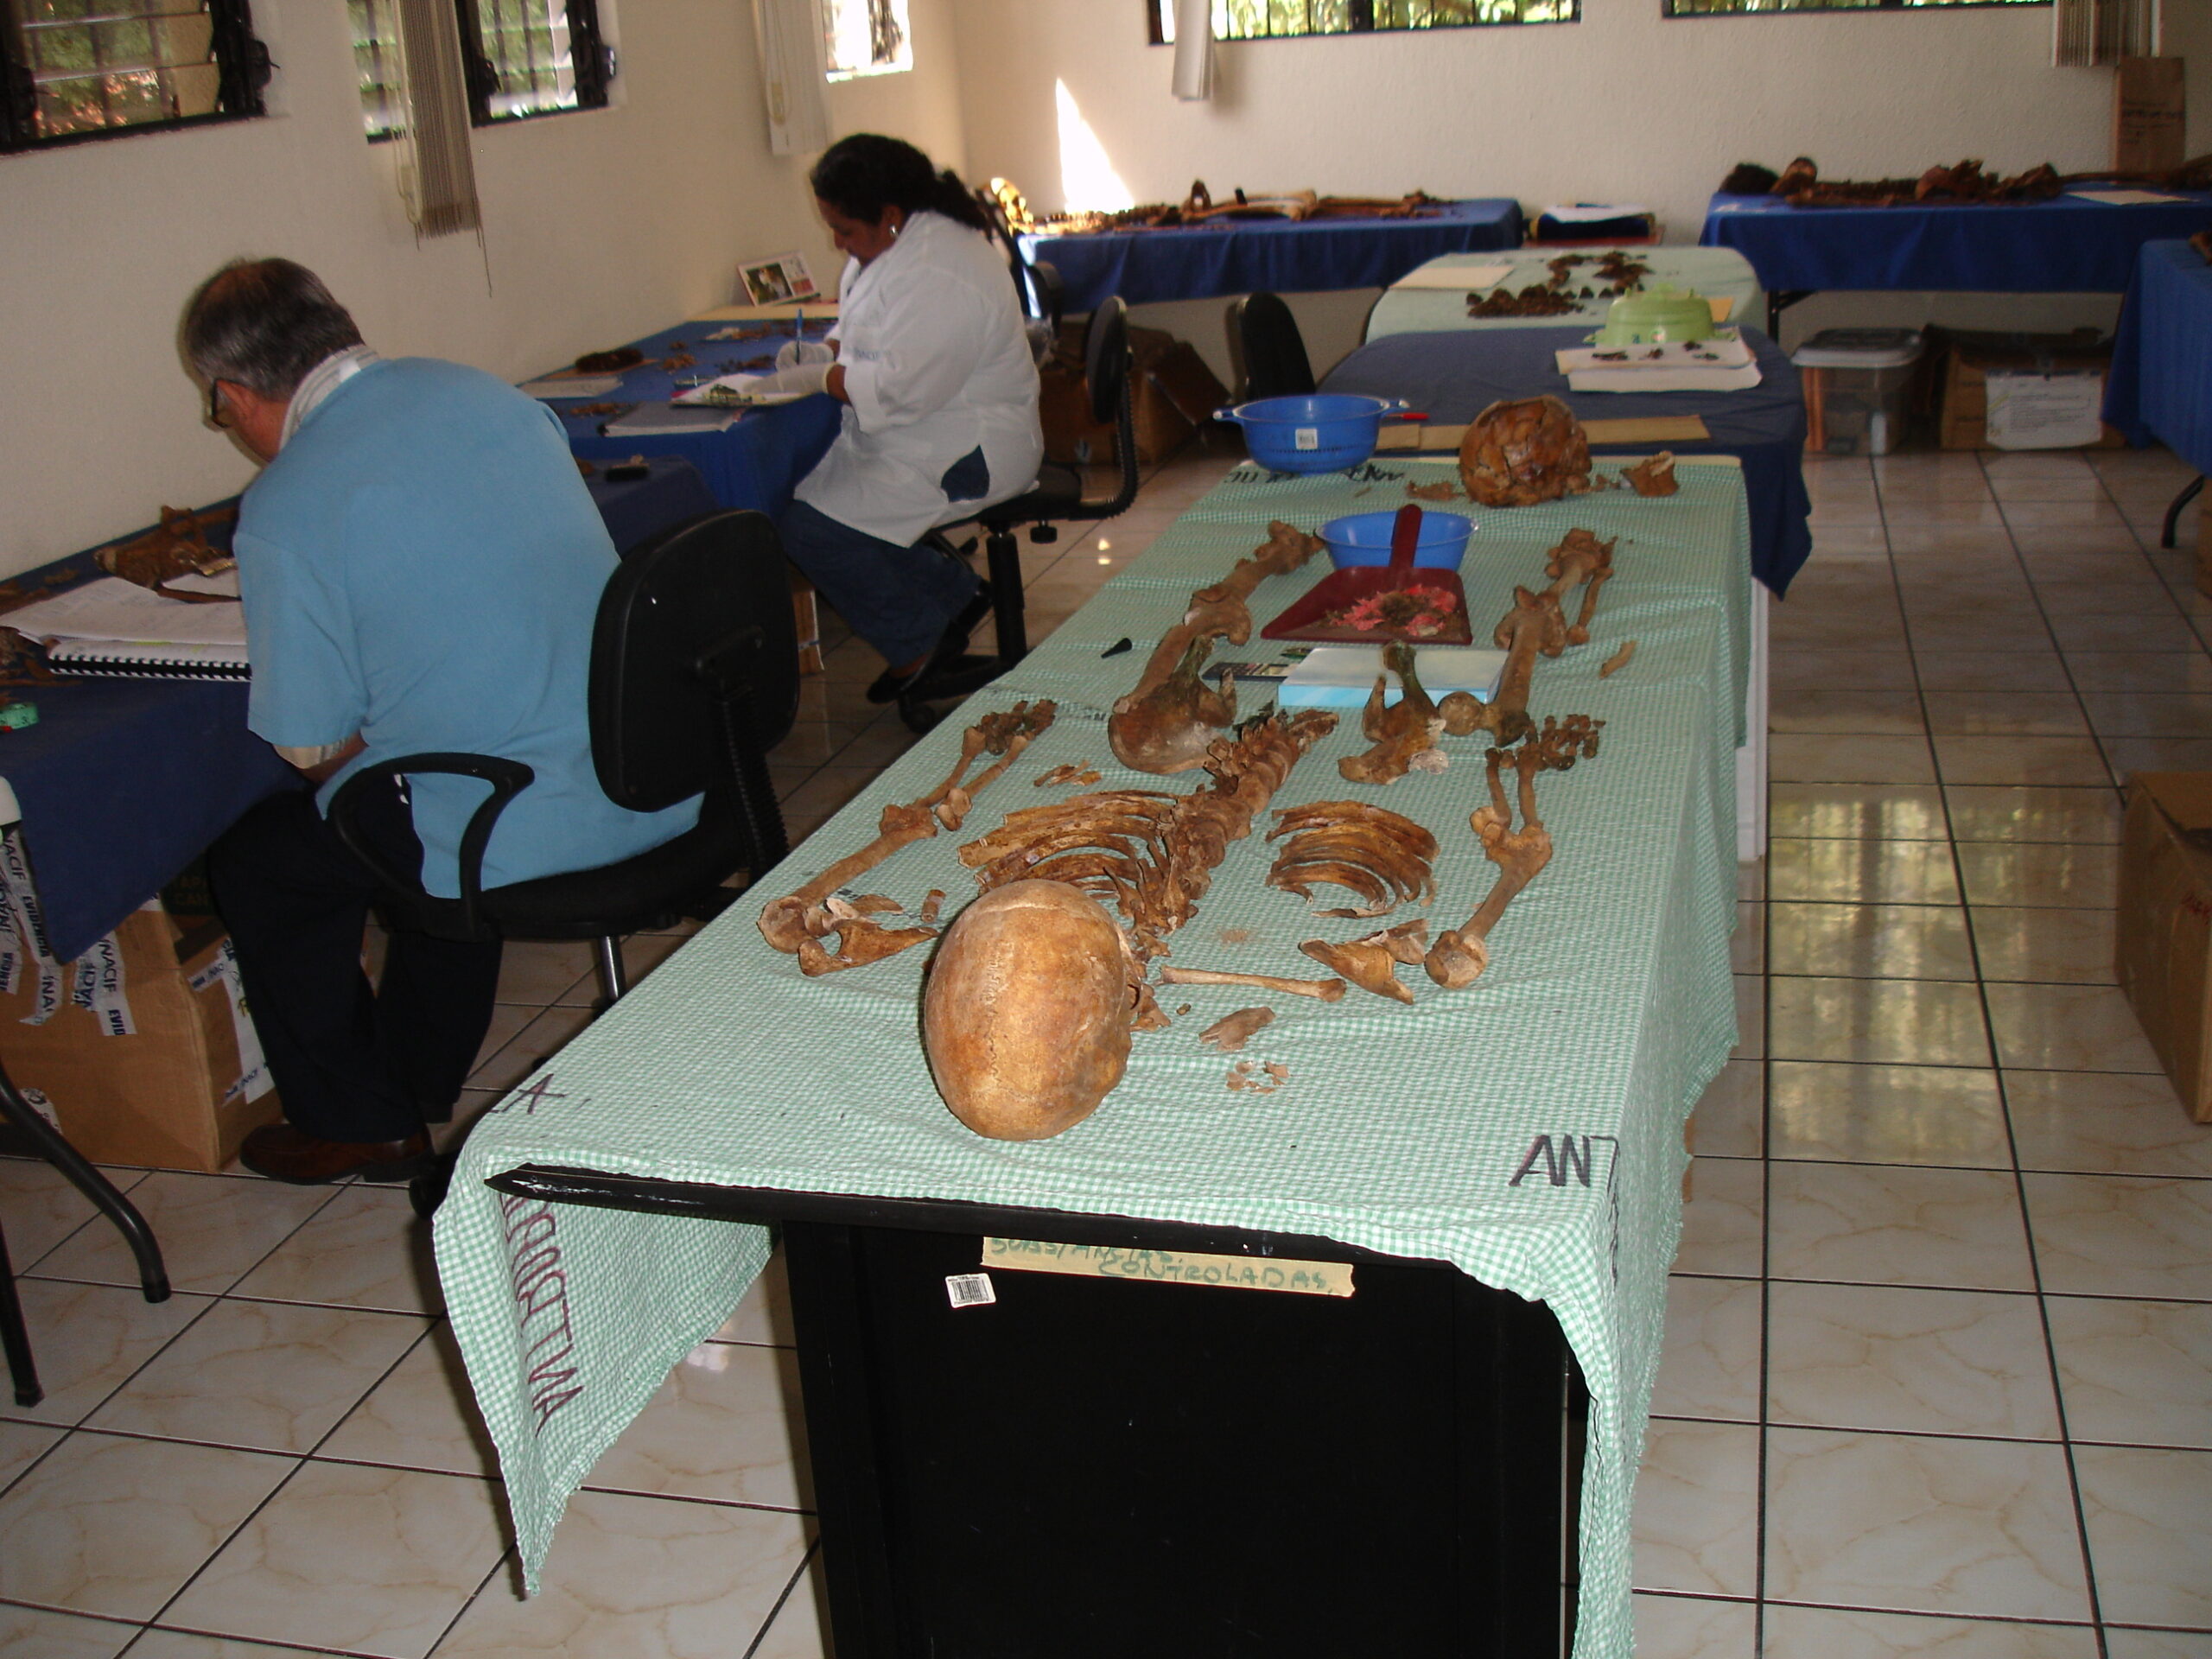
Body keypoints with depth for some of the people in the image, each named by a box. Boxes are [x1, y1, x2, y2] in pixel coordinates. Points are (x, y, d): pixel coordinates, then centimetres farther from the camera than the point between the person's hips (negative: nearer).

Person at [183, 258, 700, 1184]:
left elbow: (313, 748, -7)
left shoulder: (282, 511, -14)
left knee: (252, 864, 17)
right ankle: (416, 1086, 49)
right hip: (656, 786, 7)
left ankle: (360, 1126, 31)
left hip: (520, 838, -7)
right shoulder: (487, 392, 5)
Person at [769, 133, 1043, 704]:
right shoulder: (896, 248, 9)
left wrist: (817, 378, -15)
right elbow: (875, 341, 21)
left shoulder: (940, 276, -24)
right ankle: (954, 593, 9)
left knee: (813, 529, -19)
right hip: (916, 442, 11)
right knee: (807, 498, -2)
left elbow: (899, 388, -27)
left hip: (968, 455, -11)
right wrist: (821, 353, 2)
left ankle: (918, 647, 0)